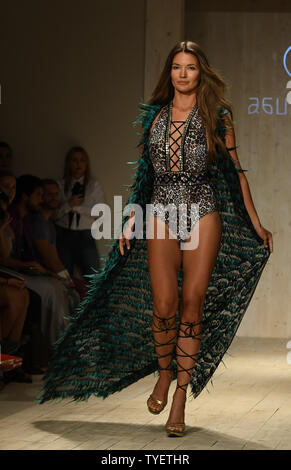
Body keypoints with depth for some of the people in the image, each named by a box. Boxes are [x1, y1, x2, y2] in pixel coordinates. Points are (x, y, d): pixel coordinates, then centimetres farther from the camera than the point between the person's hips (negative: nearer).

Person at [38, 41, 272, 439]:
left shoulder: (217, 116, 3)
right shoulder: (154, 115, 10)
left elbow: (235, 171, 7)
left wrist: (256, 225, 7)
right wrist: (130, 221, 11)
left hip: (204, 215, -2)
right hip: (161, 216, 2)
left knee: (192, 306, -5)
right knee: (163, 306, -8)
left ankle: (181, 397, 1)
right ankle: (164, 373, 20)